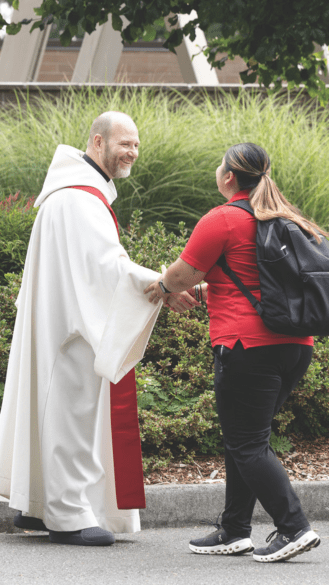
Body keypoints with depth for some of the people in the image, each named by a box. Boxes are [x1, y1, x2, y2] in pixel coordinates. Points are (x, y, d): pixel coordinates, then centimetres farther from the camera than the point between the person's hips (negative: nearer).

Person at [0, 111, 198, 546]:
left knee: (57, 406, 13)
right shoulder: (80, 197, -18)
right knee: (74, 406, -7)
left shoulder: (84, 192, 17)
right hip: (74, 326, -11)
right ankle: (68, 515, -4)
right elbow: (106, 262, -25)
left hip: (78, 322, 11)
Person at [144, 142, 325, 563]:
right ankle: (234, 531, 18)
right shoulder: (284, 219, 16)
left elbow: (181, 274, -2)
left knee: (247, 444, -5)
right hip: (294, 345, 8)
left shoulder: (222, 220, -8)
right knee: (246, 439, 16)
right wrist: (208, 287, 36)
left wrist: (161, 287, 19)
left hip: (248, 344, -8)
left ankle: (294, 527, -15)